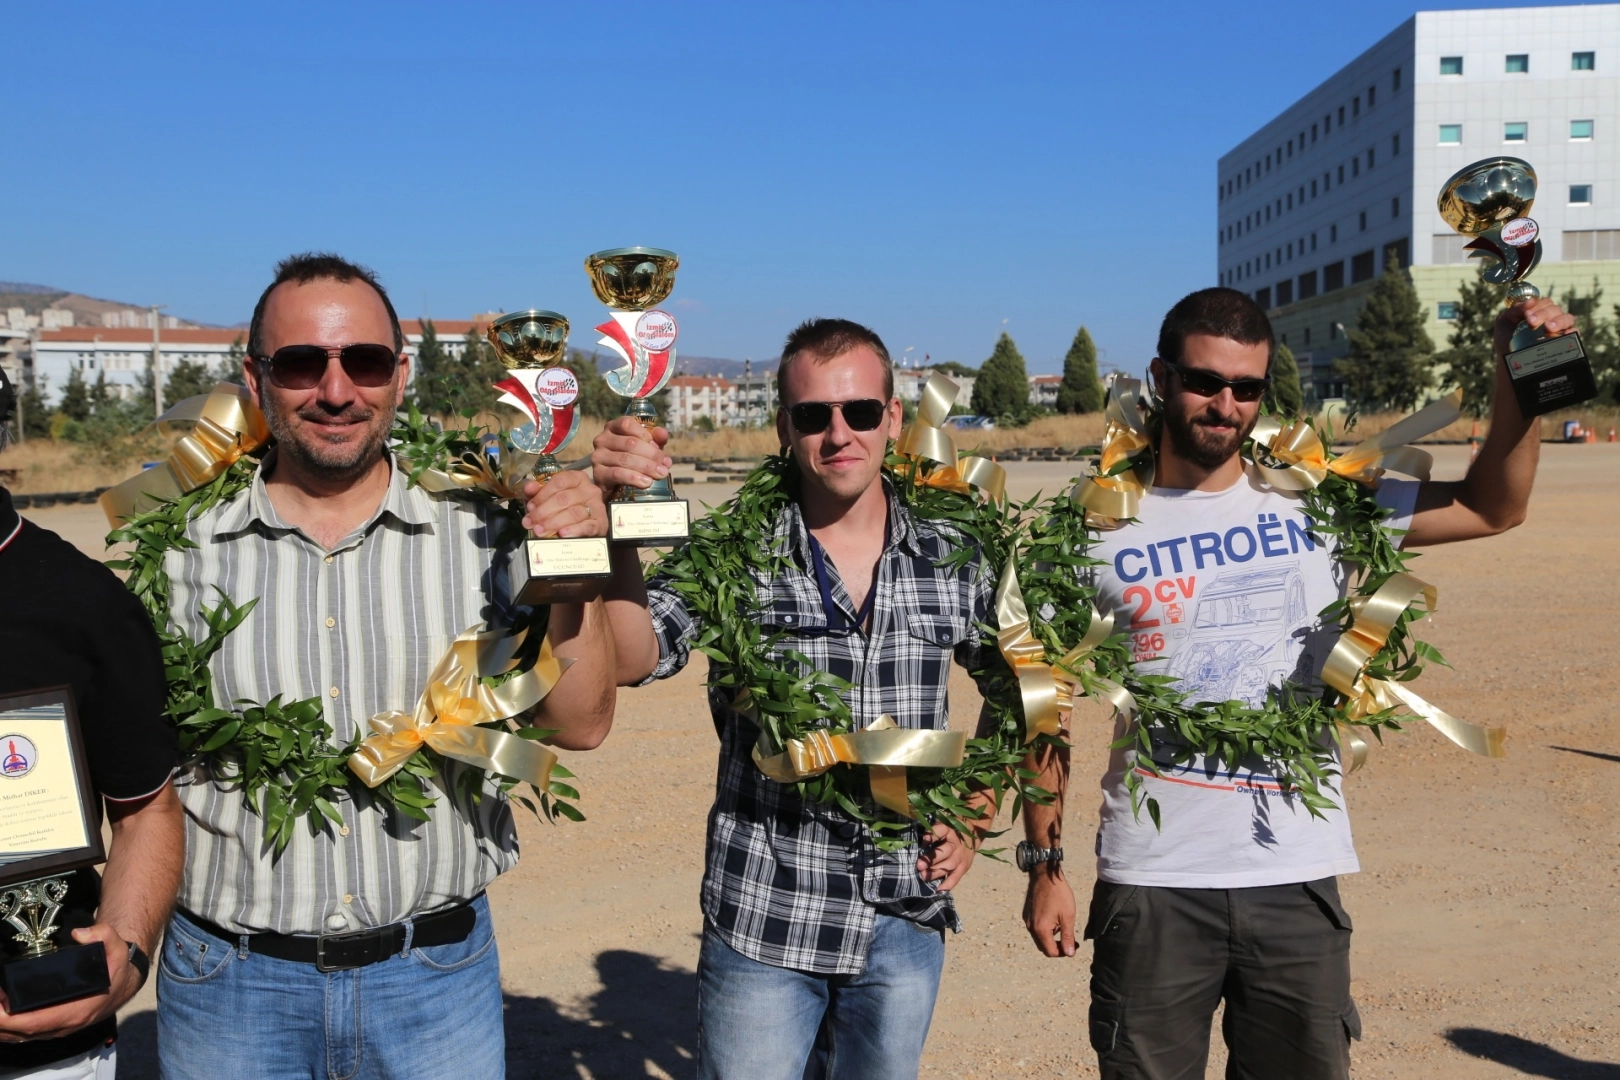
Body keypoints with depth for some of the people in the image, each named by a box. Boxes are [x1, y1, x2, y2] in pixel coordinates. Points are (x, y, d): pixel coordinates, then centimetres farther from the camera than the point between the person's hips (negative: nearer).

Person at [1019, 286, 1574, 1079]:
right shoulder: (1100, 529, -2)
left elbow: (1492, 507, 9)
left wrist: (1517, 372, -5)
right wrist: (1044, 866, 0)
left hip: (1298, 876, 2)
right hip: (1152, 883, -2)